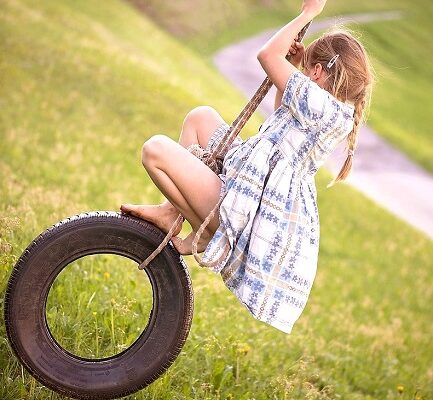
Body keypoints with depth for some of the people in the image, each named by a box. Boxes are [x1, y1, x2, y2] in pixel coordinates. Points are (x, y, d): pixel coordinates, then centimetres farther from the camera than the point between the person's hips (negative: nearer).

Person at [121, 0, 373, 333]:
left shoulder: (321, 106, -20)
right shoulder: (333, 112, 11)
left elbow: (268, 55, -17)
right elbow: (284, 110, 31)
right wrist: (294, 66, 18)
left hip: (255, 206, -11)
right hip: (256, 190, 11)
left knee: (156, 150, -17)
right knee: (201, 117, 19)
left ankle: (204, 234, -1)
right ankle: (173, 210, 11)